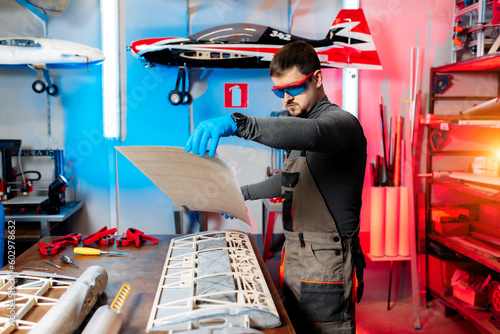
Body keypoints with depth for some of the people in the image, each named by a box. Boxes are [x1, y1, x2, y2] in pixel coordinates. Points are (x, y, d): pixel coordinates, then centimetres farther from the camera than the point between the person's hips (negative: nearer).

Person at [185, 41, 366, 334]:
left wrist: (237, 123, -49)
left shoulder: (340, 122, -12)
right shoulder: (299, 124, 19)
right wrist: (243, 194, 30)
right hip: (294, 256, 8)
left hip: (327, 263, -8)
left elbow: (313, 133, -38)